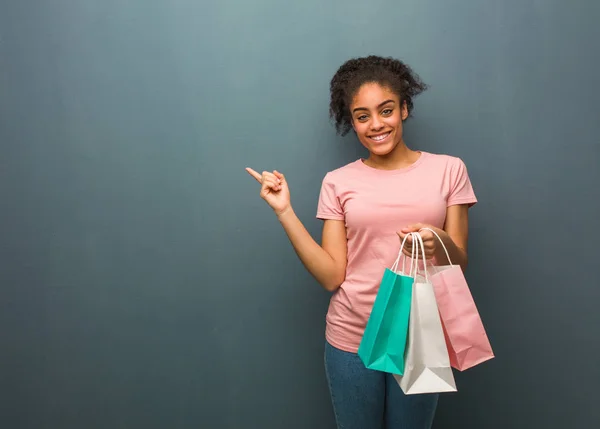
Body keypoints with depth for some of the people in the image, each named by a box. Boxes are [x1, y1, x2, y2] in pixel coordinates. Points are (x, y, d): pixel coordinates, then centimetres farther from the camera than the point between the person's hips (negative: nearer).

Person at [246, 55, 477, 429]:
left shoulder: (448, 169, -2)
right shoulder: (338, 183, -1)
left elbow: (459, 266, -2)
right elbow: (331, 276, -6)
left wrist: (439, 242, -24)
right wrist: (285, 212, -11)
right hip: (352, 339, 0)